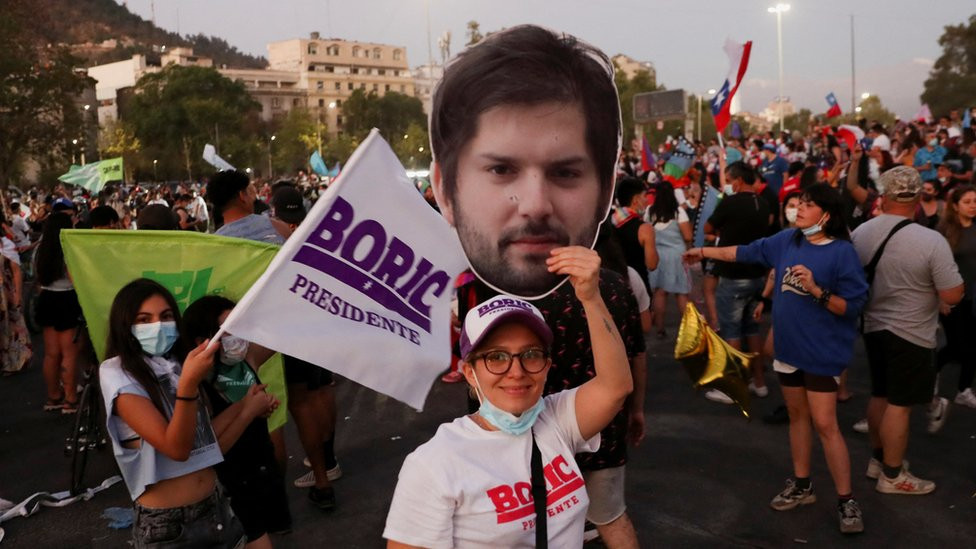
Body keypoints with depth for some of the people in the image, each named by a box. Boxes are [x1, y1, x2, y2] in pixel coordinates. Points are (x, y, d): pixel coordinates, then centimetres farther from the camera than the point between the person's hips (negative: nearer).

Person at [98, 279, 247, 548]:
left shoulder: (181, 363, 8)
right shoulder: (116, 373, -11)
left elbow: (209, 437, 8)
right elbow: (176, 448, -22)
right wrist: (187, 384, -33)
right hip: (164, 523, -5)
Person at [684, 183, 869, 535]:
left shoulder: (841, 252, -15)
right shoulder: (787, 240, 2)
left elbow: (852, 306, -15)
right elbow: (747, 252, 14)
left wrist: (816, 290, -28)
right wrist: (704, 251, 19)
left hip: (822, 350, -6)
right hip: (788, 345, 6)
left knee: (824, 424, -6)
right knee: (797, 416, 16)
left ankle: (846, 501, 8)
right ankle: (801, 486, 31)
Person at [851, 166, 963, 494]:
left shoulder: (860, 233, -5)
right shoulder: (931, 241, -22)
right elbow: (953, 296, -17)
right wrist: (943, 275, 2)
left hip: (873, 327, 6)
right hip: (911, 335, -6)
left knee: (879, 396, 20)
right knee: (899, 405, 5)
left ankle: (877, 459, 35)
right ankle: (892, 476, 18)